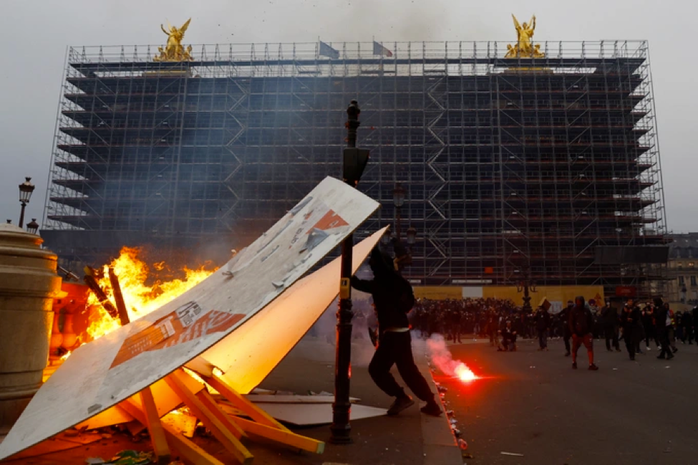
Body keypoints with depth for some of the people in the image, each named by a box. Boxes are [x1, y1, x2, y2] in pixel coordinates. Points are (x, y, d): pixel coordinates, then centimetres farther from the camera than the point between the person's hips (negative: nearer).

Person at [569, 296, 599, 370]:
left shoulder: (586, 310, 3)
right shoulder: (573, 311, -3)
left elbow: (591, 321, 9)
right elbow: (571, 323, -4)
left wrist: (590, 330, 3)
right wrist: (573, 333, -12)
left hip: (586, 333, 1)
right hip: (577, 334, -1)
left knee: (590, 347, -11)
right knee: (575, 349, 10)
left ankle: (591, 364, -10)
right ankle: (574, 363, 29)